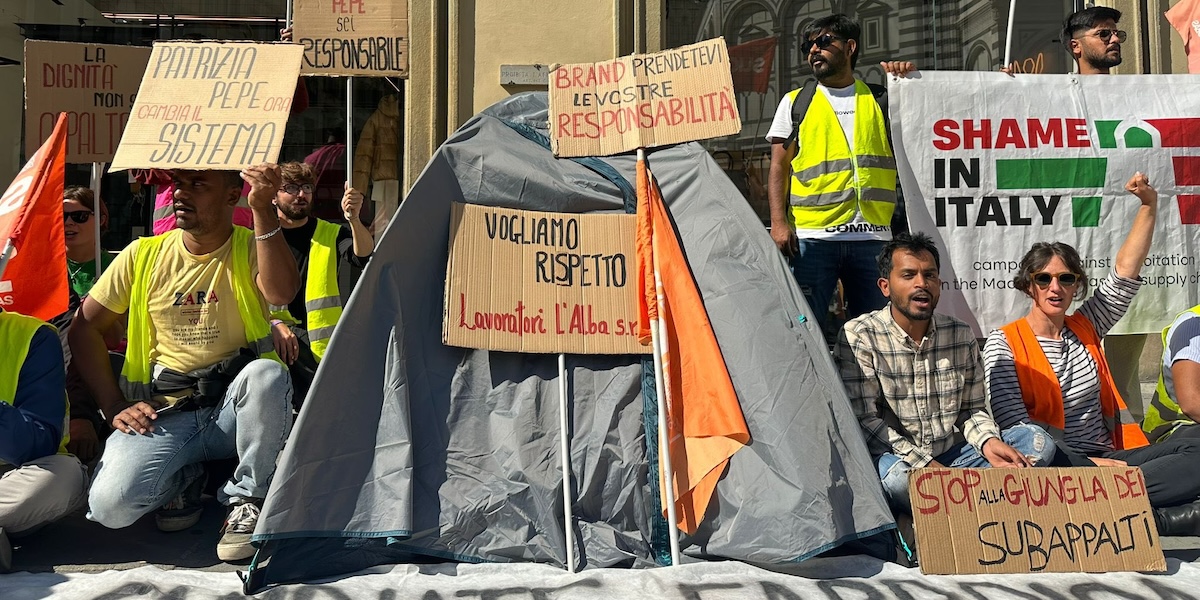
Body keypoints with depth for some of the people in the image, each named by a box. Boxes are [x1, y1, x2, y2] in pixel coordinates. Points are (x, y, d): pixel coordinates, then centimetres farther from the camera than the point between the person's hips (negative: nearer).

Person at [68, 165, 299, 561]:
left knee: (268, 373, -36)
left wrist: (263, 210, -31)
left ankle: (247, 501, -13)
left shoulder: (252, 248, -1)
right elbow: (84, 328, 11)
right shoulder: (143, 256, 5)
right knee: (110, 505, -24)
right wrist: (114, 406, 1)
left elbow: (282, 293, -25)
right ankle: (183, 480, 12)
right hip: (163, 414, 1)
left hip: (235, 408, -1)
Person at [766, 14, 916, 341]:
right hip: (811, 236, -1)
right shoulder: (795, 102, 13)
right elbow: (778, 169, 9)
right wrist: (779, 223, -5)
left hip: (872, 236, 1)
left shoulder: (880, 100, 16)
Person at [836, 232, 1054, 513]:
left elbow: (971, 408, 14)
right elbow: (864, 421, -15)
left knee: (1037, 441, -8)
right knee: (897, 475, -39)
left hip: (955, 454, 6)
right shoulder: (858, 336, -10)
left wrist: (988, 442, -10)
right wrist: (927, 466, -22)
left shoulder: (961, 334, 7)